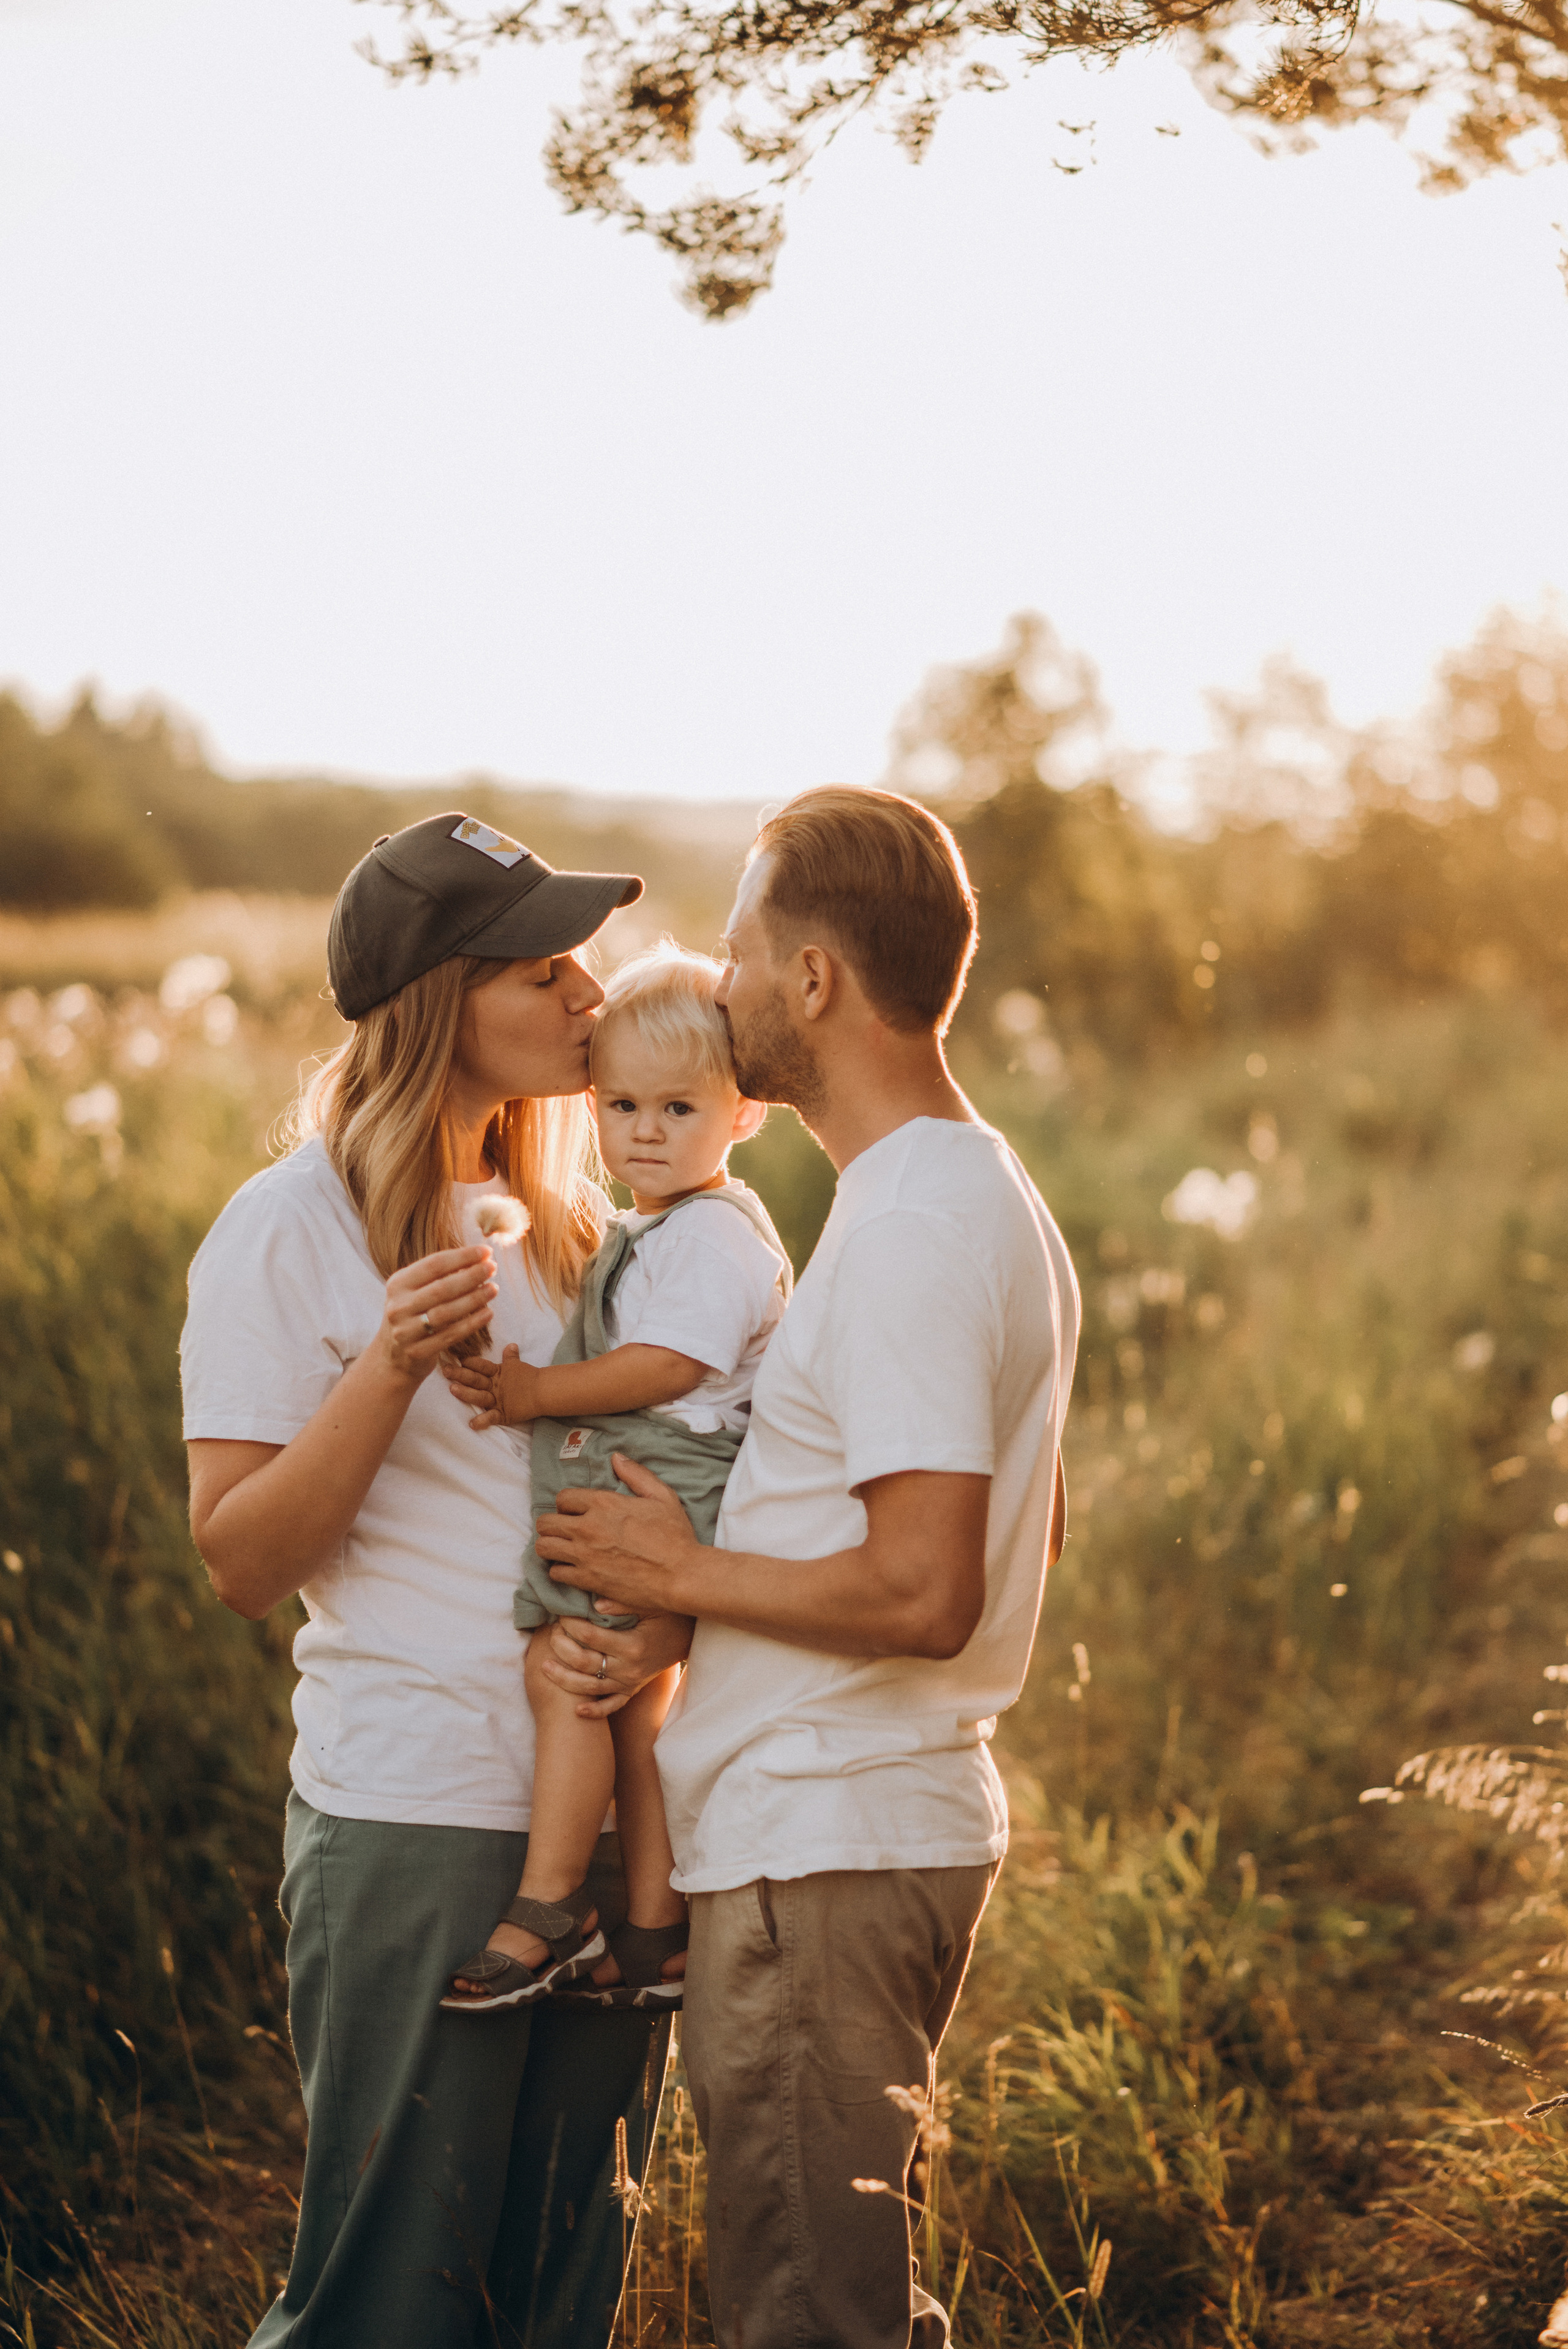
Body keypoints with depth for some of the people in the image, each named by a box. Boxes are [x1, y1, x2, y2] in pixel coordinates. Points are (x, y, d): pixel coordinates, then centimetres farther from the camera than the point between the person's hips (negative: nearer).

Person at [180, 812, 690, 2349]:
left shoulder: (562, 1219, 12)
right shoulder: (292, 1229, -8)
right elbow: (239, 1560, -10)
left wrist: (671, 1612, -4)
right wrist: (394, 1366, -24)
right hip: (415, 1820, -6)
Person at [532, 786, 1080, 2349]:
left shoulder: (908, 1226, -20)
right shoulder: (987, 1194, 13)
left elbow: (923, 1593, -26)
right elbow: (1031, 1528, 21)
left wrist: (682, 1574, -13)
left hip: (820, 1854, -11)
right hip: (897, 1821, 11)